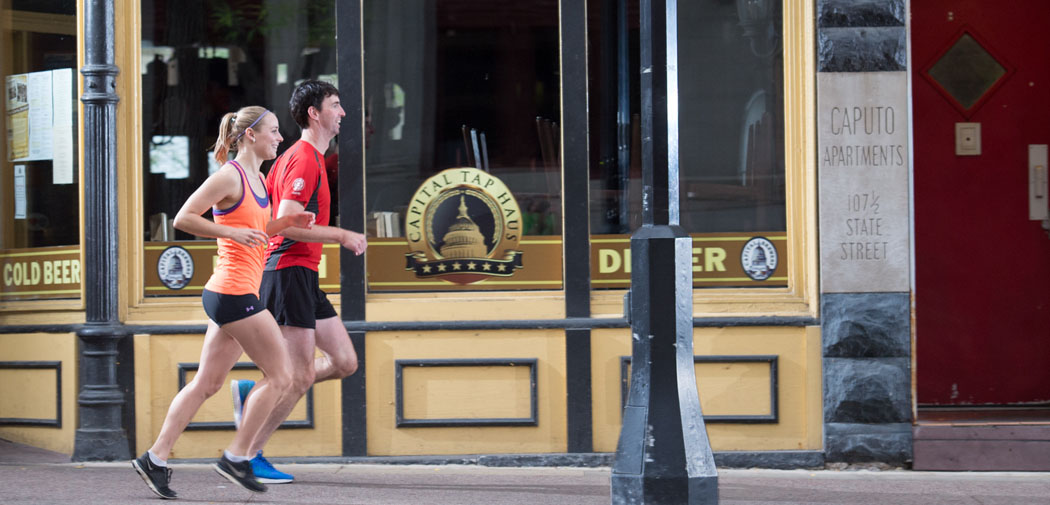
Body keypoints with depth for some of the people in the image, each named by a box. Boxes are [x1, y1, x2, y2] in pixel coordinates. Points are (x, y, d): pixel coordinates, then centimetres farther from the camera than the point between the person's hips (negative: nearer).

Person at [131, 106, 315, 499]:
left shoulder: (258, 179, 16)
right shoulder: (229, 176, -11)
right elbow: (183, 218, -13)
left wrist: (286, 223, 11)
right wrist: (232, 232, -21)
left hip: (231, 295, 10)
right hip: (234, 292, -10)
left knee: (206, 384, 9)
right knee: (280, 376, -5)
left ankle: (155, 459, 10)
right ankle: (236, 457, 1)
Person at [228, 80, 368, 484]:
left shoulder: (299, 157, 19)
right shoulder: (304, 159, -13)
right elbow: (287, 223, -22)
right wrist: (341, 235, -16)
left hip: (303, 277, 10)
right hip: (291, 271, -10)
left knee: (345, 363, 7)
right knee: (300, 376, -8)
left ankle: (252, 392, 14)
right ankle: (249, 456, 1)